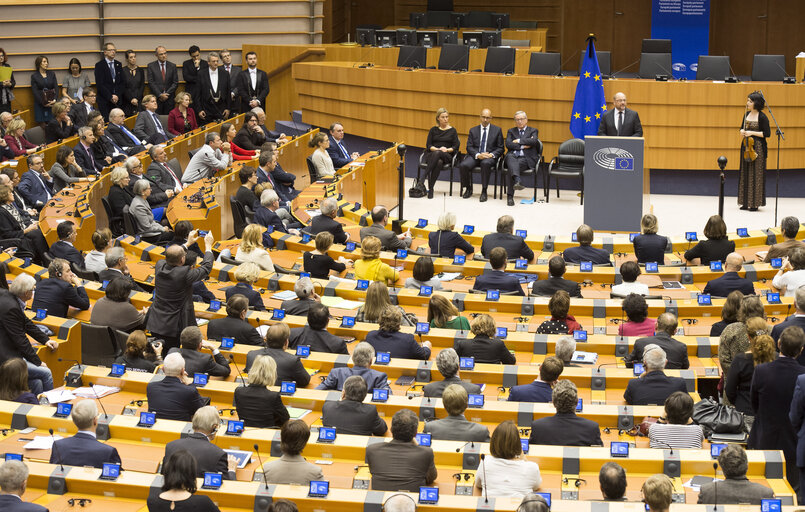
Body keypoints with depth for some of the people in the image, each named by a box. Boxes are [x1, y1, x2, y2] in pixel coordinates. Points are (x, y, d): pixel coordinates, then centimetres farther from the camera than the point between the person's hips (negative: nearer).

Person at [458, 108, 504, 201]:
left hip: (490, 156, -2)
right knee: (464, 165, -29)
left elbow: (500, 148, 7)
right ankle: (468, 189, -5)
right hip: (475, 156, 2)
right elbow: (469, 147, 6)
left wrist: (491, 155, -13)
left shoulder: (497, 130, 10)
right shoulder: (473, 130, 14)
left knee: (485, 163, -39)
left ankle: (484, 191, -29)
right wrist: (478, 155, -14)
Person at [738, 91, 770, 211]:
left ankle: (755, 203, 0)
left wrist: (752, 133, -17)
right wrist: (742, 131, -1)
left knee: (756, 175, -5)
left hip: (757, 147, -7)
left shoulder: (762, 117, -10)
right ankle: (746, 202, 14)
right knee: (745, 174, 8)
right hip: (746, 146, 7)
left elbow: (767, 133, -12)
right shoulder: (747, 114, 9)